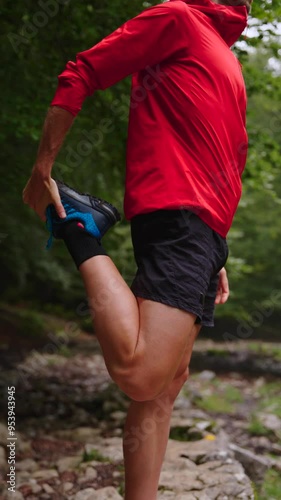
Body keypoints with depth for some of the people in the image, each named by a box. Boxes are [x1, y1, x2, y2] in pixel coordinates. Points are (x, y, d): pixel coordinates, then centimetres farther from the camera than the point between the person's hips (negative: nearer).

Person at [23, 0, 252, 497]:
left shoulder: (227, 64, 29)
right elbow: (79, 76, -3)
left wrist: (215, 257, 25)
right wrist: (42, 169, -9)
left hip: (204, 233, 9)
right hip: (176, 216, -9)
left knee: (168, 382, 8)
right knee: (140, 375, -24)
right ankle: (83, 237, -7)